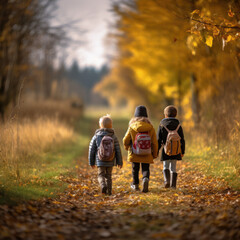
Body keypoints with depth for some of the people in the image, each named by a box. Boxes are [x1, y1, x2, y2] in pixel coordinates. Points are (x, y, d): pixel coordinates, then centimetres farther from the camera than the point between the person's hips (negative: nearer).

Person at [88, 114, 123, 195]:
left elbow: (91, 150, 2)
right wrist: (119, 162, 9)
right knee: (108, 176, 13)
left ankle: (103, 185, -23)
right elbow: (118, 150, 0)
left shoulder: (96, 137, -2)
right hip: (110, 161, 1)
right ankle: (109, 191, 13)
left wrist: (91, 162, 11)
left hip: (100, 161, -1)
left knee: (101, 175, 4)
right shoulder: (113, 137, -1)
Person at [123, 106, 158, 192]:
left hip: (134, 154, 0)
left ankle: (135, 184, 28)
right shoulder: (150, 127, -5)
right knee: (145, 169, 8)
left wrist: (126, 147, 20)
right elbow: (154, 142, -2)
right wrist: (155, 154, 10)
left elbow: (126, 140, -3)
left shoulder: (132, 127, -10)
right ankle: (146, 179, -21)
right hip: (147, 155, 0)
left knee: (135, 169, 17)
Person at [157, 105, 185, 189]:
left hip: (166, 150, -2)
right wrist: (182, 151, 15)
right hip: (176, 150, 2)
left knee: (166, 166, 11)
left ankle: (167, 180, -11)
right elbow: (182, 140, 6)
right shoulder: (178, 125, 2)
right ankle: (173, 184, 6)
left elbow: (158, 140, -2)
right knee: (173, 167, 9)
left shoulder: (162, 125, -3)